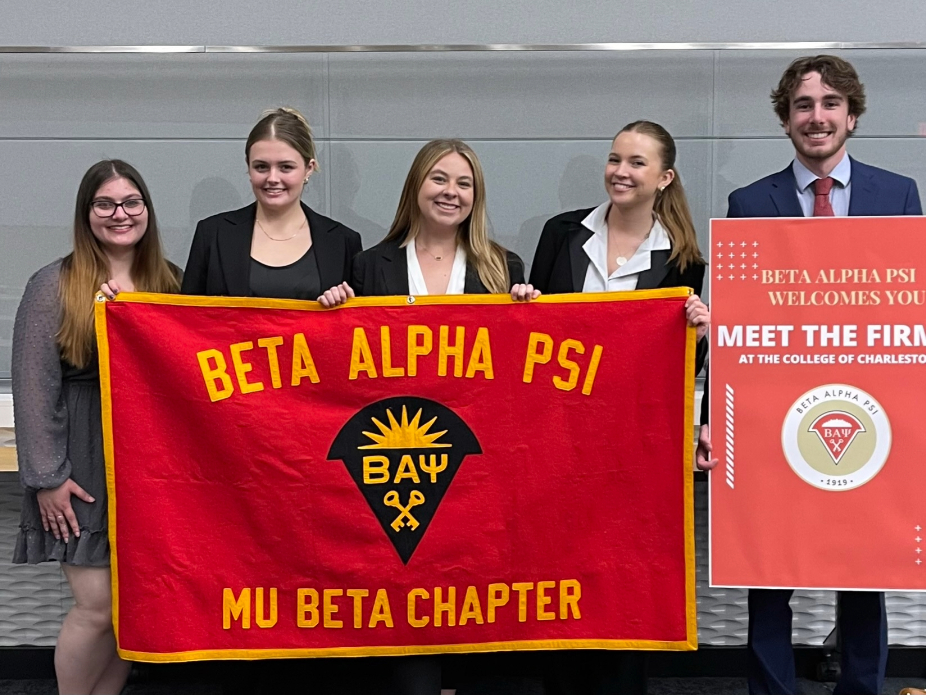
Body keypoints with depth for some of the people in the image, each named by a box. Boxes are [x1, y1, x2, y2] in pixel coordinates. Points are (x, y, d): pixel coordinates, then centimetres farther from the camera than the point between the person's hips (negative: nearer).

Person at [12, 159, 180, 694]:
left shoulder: (170, 282, 9)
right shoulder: (54, 286, -4)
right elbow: (34, 388, -7)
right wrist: (47, 476, -10)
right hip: (87, 466, -4)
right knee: (98, 606, -4)